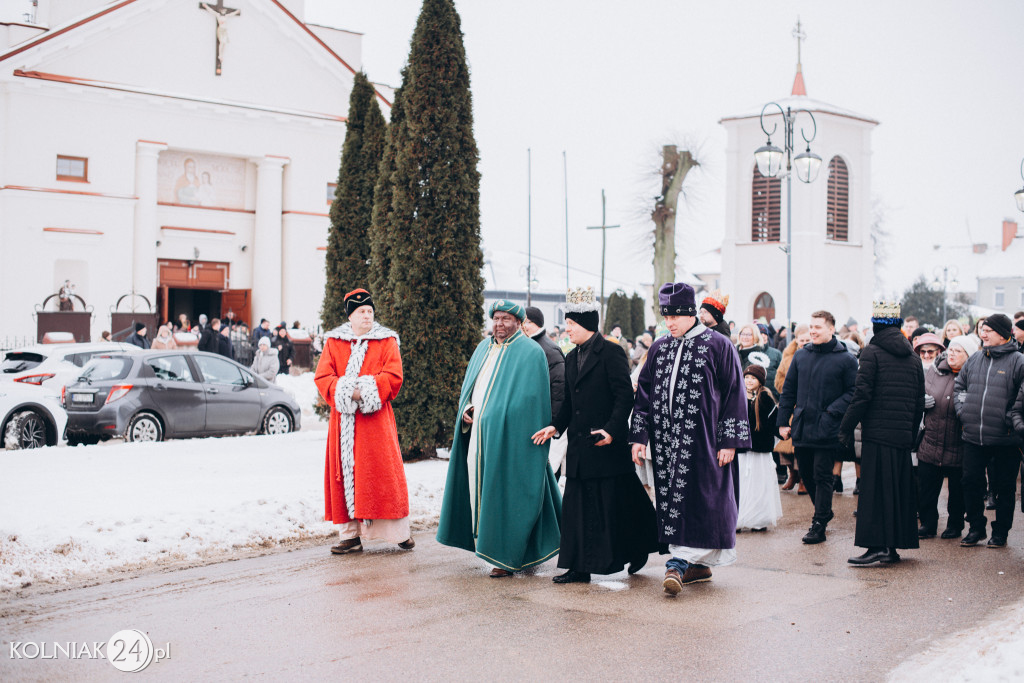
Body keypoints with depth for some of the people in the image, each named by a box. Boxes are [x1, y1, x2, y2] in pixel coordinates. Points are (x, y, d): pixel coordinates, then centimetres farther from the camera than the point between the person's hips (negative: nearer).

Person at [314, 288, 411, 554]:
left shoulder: (386, 341, 5)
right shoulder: (333, 342, 10)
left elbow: (393, 376, -5)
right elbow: (322, 376, 2)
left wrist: (366, 391, -17)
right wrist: (345, 392, -15)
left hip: (376, 418, -2)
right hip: (343, 420, 2)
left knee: (382, 472, -4)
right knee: (345, 473, 2)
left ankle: (401, 532, 3)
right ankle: (350, 535, 8)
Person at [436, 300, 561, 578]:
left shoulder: (530, 353, -6)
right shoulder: (483, 349, 16)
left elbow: (529, 399, -12)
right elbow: (469, 387, 20)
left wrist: (498, 415, -17)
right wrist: (466, 410, 0)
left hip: (509, 437, -7)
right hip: (478, 433, 7)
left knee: (507, 491, -5)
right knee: (479, 486, 6)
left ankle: (510, 556, 3)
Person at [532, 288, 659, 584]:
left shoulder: (610, 352, -9)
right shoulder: (572, 358, 15)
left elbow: (625, 395, -13)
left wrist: (611, 429, -21)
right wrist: (556, 426, 6)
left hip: (608, 446, -7)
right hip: (580, 446, 8)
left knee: (614, 503, 1)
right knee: (578, 505, 5)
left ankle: (638, 550, 20)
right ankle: (580, 567, 10)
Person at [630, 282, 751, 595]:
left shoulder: (718, 345, -3)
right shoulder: (659, 348, 11)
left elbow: (734, 395, -4)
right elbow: (644, 393, 14)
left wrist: (729, 441, -9)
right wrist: (639, 436, 6)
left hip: (702, 440, -5)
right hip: (667, 440, 5)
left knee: (700, 500, -8)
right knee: (672, 499, 6)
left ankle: (679, 562, -9)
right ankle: (698, 565, 16)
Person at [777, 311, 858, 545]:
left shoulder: (845, 359, -4)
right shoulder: (800, 356, 10)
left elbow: (853, 393, -5)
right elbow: (788, 391, 14)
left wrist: (832, 412, -16)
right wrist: (783, 421, 8)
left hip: (827, 429, -5)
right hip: (801, 427, 5)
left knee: (823, 477, -3)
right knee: (807, 476, 13)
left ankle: (819, 524, 4)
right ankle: (824, 512, 33)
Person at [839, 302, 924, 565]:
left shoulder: (872, 352, -7)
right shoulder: (913, 358, 12)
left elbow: (862, 394, -13)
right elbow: (920, 402, 14)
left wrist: (846, 428, -6)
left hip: (877, 434, -6)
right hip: (903, 435, 6)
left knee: (875, 490, -4)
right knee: (899, 489, 10)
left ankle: (876, 545, -8)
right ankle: (892, 546, 15)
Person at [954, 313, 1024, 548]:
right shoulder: (975, 359, 9)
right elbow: (959, 385, 20)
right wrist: (963, 411, 7)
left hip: (1005, 439, -5)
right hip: (973, 436, 5)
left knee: (1004, 486, 7)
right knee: (971, 482, 8)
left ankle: (1000, 531, 19)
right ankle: (976, 527, 22)